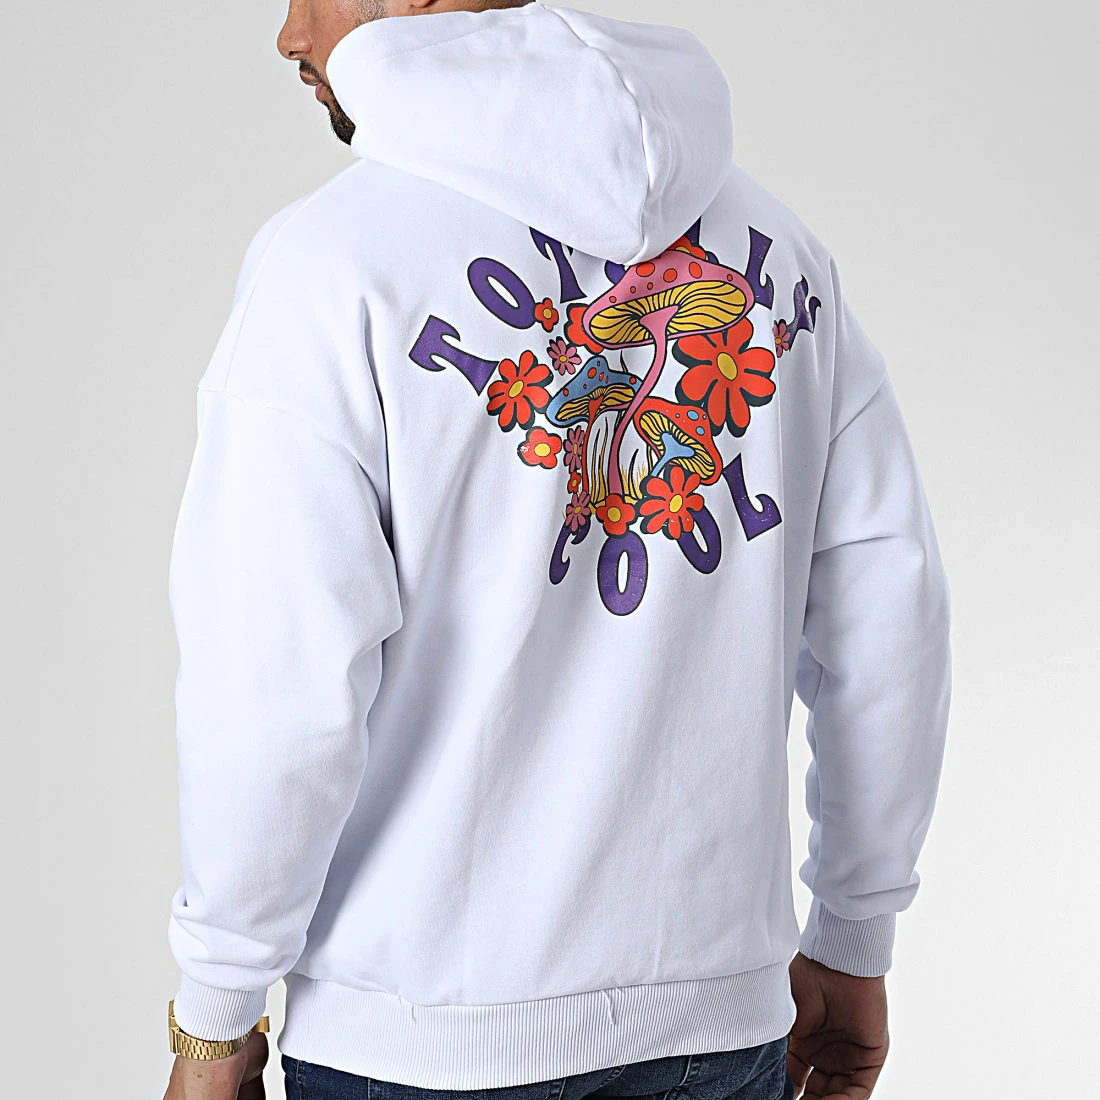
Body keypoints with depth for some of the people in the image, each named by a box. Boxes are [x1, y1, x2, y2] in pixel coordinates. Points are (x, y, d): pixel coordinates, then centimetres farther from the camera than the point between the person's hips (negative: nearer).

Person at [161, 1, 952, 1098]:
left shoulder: (335, 257, -12)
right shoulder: (772, 241, 3)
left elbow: (277, 689, -17)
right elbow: (888, 607, 5)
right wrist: (855, 944, 14)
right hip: (719, 1004, 4)